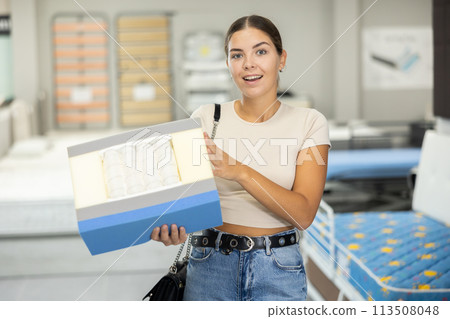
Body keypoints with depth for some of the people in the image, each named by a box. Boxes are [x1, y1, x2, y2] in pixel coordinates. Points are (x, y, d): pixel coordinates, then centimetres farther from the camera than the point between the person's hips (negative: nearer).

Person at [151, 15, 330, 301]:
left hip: (278, 269, -1)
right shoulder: (206, 118, 1)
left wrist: (240, 171, -26)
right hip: (210, 264, 1)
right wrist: (171, 226, -22)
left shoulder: (309, 122, -4)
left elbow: (304, 214, -13)